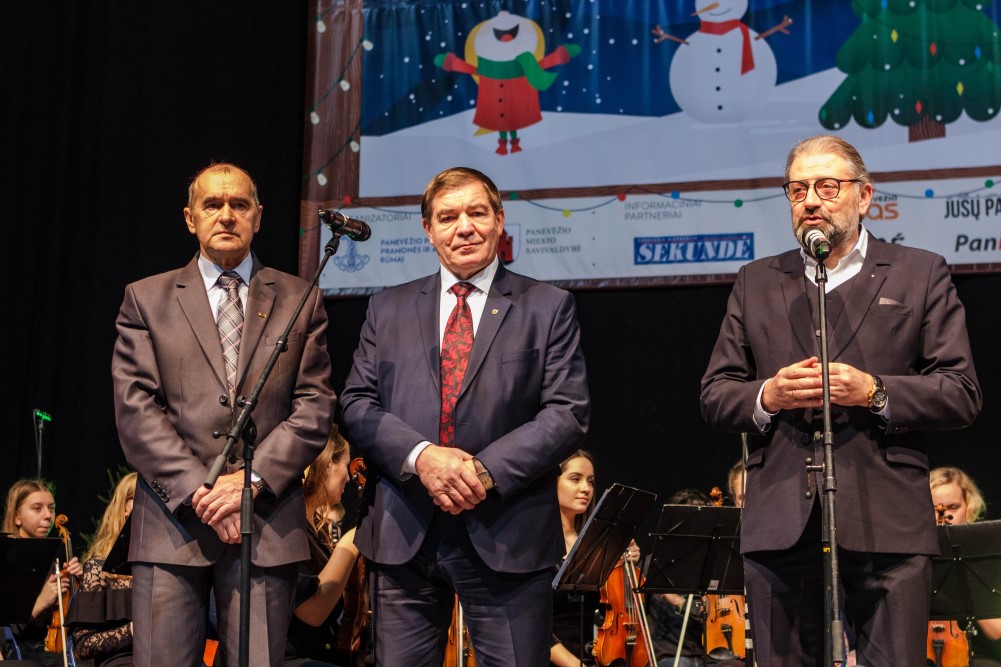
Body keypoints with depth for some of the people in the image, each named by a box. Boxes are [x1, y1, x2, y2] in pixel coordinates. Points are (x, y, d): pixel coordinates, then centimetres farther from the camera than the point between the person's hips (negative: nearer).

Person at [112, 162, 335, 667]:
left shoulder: (299, 300, 12)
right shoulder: (146, 299, 10)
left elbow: (314, 407, 4)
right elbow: (135, 409, 0)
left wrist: (252, 480, -9)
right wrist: (198, 490, -10)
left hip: (267, 524, 0)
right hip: (172, 520, 0)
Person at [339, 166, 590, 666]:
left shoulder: (548, 308, 6)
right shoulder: (387, 309, 13)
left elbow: (568, 413, -3)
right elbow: (356, 405, 5)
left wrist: (487, 471, -15)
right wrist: (421, 456, -13)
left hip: (506, 539, -2)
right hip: (402, 535, 2)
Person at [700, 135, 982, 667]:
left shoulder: (920, 275, 10)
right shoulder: (755, 283, 17)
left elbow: (963, 395, 2)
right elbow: (713, 398, 12)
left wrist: (874, 392, -13)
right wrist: (767, 397, -9)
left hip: (886, 524, -2)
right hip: (779, 525, 2)